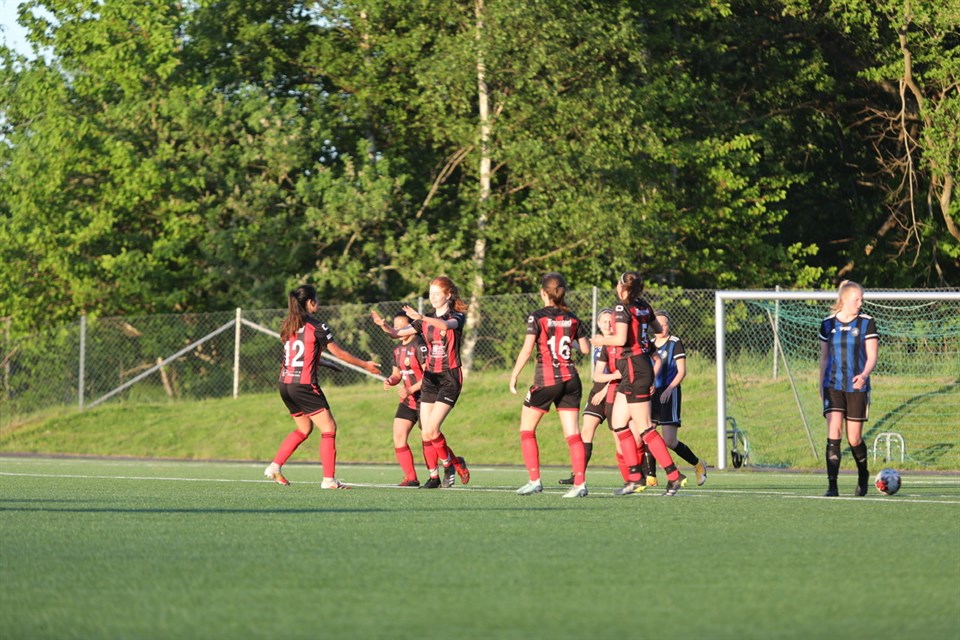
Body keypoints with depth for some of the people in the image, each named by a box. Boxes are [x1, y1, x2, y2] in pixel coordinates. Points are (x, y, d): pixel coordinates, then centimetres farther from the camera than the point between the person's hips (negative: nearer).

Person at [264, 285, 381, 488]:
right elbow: (339, 353, -2)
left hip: (285, 384, 8)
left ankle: (275, 467, 16)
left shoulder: (287, 326, 10)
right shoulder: (316, 327, -10)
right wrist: (365, 365, 11)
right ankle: (329, 479, -7)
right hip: (304, 386, -8)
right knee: (329, 428, -1)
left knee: (304, 428, 23)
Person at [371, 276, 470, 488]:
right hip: (430, 378, 6)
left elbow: (446, 325, -29)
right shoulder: (426, 321, 13)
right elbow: (397, 333, 4)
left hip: (449, 378, -6)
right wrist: (383, 325, -18)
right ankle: (434, 476, 12)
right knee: (426, 433, -1)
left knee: (431, 430, -15)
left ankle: (450, 464, 6)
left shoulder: (457, 317, -4)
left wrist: (421, 318, -46)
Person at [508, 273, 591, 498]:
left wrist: (514, 376, -4)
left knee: (527, 429, 10)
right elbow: (585, 348, 9)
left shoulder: (537, 317, -6)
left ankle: (535, 480, 3)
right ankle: (580, 483, -10)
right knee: (572, 433, 1)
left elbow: (527, 350, -12)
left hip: (546, 379, -4)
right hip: (570, 378, 4)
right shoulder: (572, 318, 6)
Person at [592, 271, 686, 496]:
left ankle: (673, 475, -7)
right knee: (618, 423, 13)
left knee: (645, 428, -6)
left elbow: (621, 339, -24)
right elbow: (658, 328, 22)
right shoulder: (644, 306, 8)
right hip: (643, 364, 9)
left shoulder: (623, 308, -14)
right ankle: (634, 476, 11)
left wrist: (602, 340, -6)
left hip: (633, 368, -9)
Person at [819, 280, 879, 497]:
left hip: (857, 387, -1)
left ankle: (863, 476, 31)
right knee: (833, 433, -14)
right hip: (833, 387, 1)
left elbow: (872, 357, -5)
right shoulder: (828, 323, 5)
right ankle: (832, 485, -14)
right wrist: (821, 384, 13)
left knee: (854, 439, 3)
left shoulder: (866, 323, -2)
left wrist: (864, 375, -23)